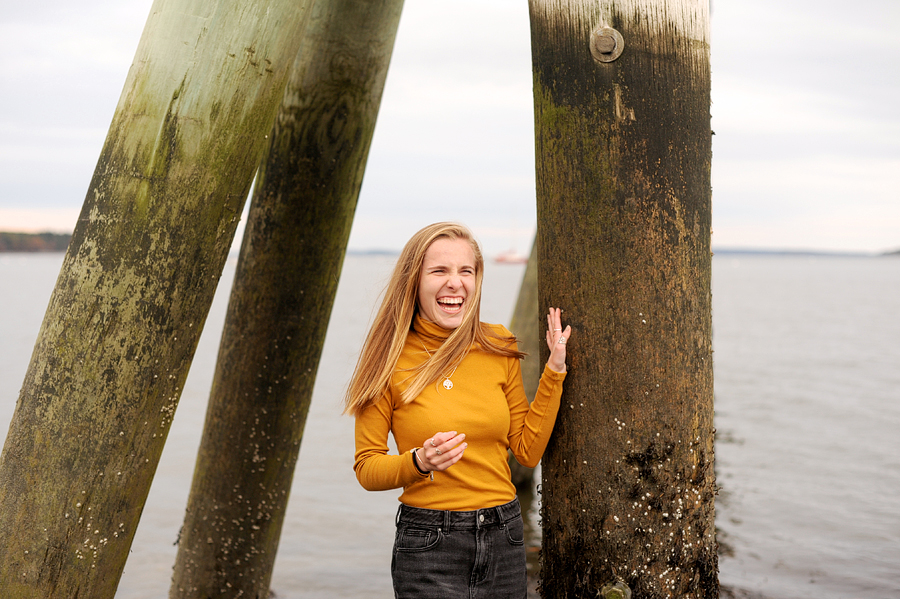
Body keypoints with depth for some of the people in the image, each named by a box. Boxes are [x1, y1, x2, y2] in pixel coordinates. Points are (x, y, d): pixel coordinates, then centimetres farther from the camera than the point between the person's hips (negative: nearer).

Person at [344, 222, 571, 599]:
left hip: (504, 539, 4)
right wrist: (419, 463, -21)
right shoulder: (392, 359, -7)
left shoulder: (499, 348, 3)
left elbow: (527, 451, 6)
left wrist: (554, 370, 1)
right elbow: (366, 468, -3)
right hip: (428, 546, -3)